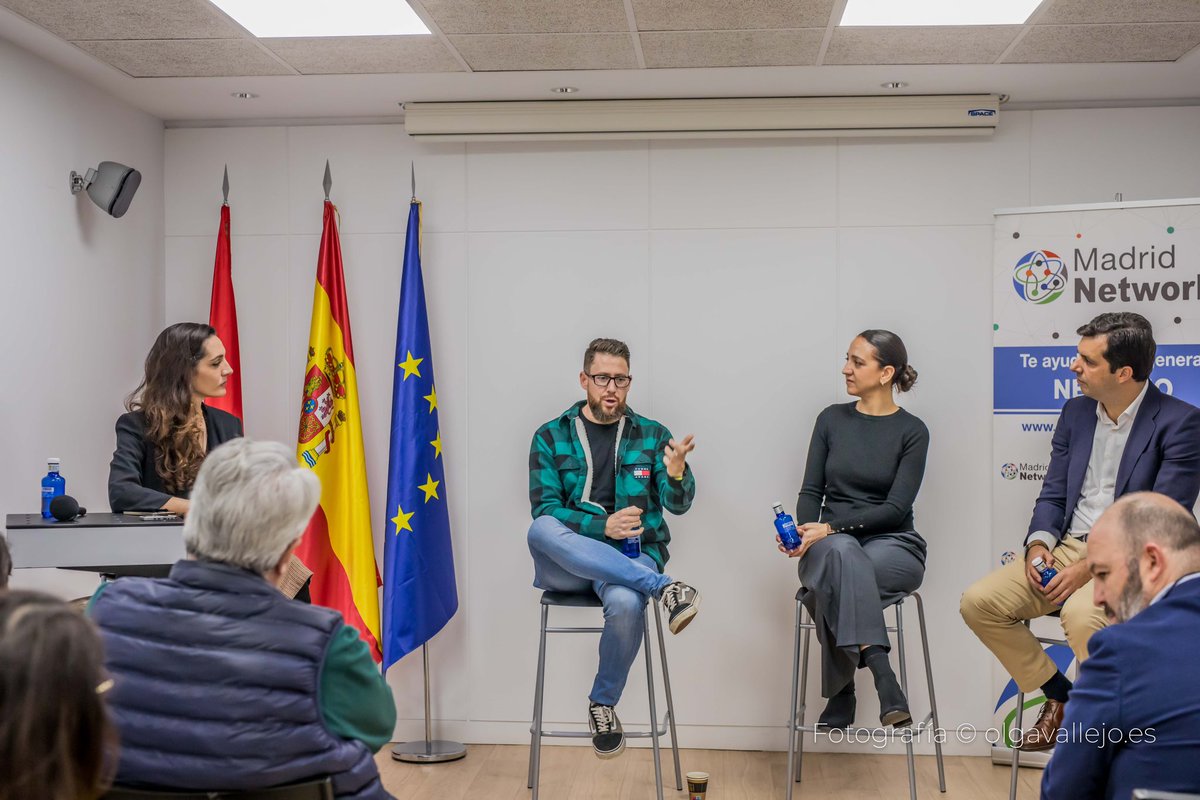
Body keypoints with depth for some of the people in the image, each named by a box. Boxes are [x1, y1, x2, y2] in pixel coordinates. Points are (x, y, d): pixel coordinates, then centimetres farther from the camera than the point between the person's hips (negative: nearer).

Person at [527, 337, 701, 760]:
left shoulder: (652, 435, 10)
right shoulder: (551, 437, 7)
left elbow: (678, 504, -1)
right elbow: (545, 508, -3)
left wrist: (676, 474, -25)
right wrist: (602, 526, -19)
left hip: (634, 556, 0)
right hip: (568, 562, 0)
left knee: (626, 603, -36)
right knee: (541, 530, -35)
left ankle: (603, 702, -6)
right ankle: (664, 587, -34)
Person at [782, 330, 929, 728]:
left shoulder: (912, 432, -1)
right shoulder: (831, 419, 9)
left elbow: (895, 508, -10)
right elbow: (811, 490, 7)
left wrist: (831, 527, -21)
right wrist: (803, 531, -15)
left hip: (893, 547, -2)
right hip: (830, 545, 2)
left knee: (836, 585, -37)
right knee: (842, 555, -38)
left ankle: (842, 692, -27)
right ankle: (883, 677, -43)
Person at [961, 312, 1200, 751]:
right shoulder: (1077, 411, 12)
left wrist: (1094, 565, -22)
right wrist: (1039, 543, -7)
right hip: (1066, 548, 7)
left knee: (1082, 613, -37)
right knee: (978, 602, -12)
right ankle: (1059, 697, 7)